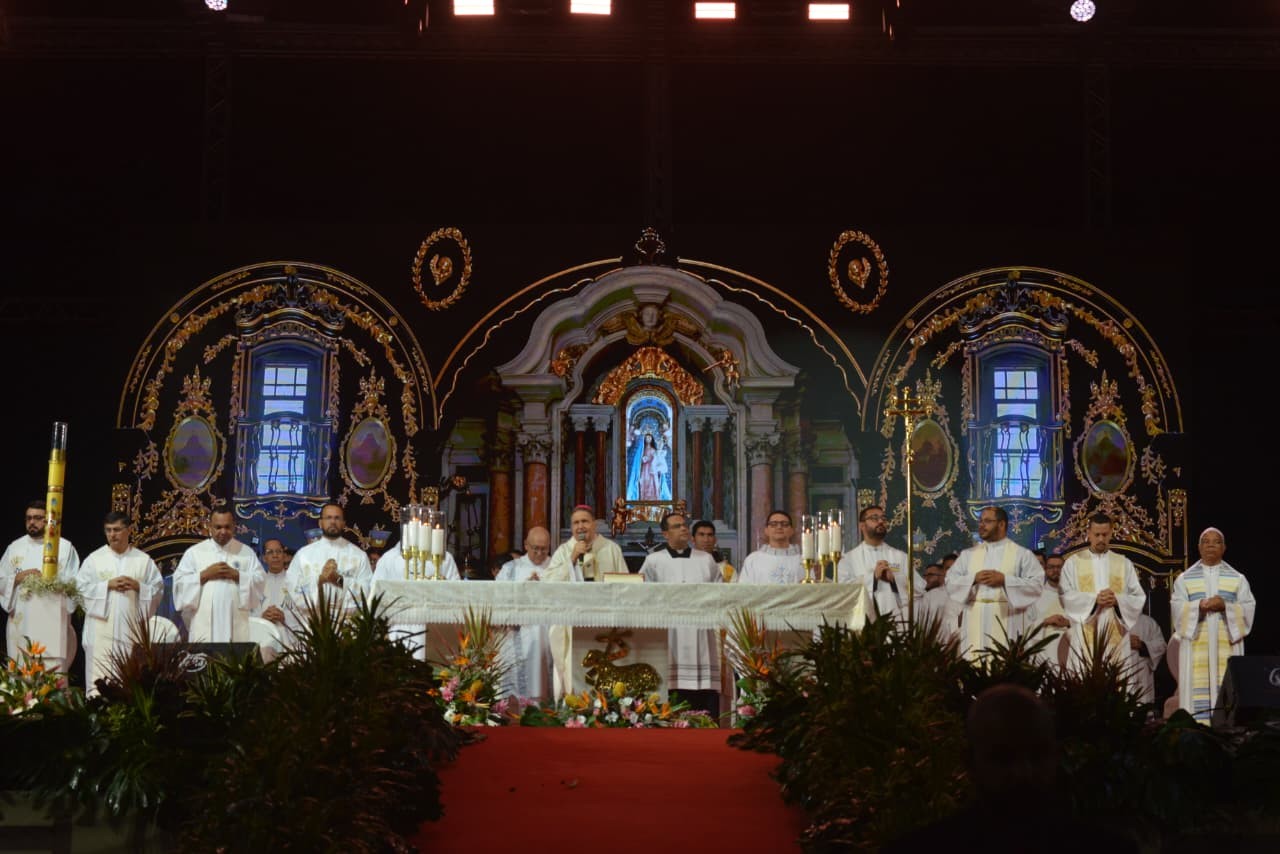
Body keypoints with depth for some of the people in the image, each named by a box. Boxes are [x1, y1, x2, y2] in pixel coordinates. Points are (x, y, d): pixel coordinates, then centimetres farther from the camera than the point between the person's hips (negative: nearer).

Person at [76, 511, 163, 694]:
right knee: (99, 678, -7)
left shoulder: (144, 560, 9)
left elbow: (158, 589, 7)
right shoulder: (94, 559, 7)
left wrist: (138, 586, -10)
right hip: (102, 628, -1)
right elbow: (81, 587, 1)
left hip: (132, 628, 1)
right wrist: (107, 585, -9)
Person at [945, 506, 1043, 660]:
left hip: (1006, 622, -3)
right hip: (974, 623, 3)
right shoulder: (968, 554, 16)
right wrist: (974, 578, -8)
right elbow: (950, 582, 9)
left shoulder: (1021, 554, 6)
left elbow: (1037, 584, -3)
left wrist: (1004, 580, -12)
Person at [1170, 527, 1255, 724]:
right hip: (1196, 647, -1)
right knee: (1197, 693, -8)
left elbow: (1248, 609, 3)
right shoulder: (1184, 579, 11)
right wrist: (1199, 606, -18)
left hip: (1227, 646, 1)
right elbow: (1177, 609, 0)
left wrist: (1225, 606, -14)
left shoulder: (1238, 579, 12)